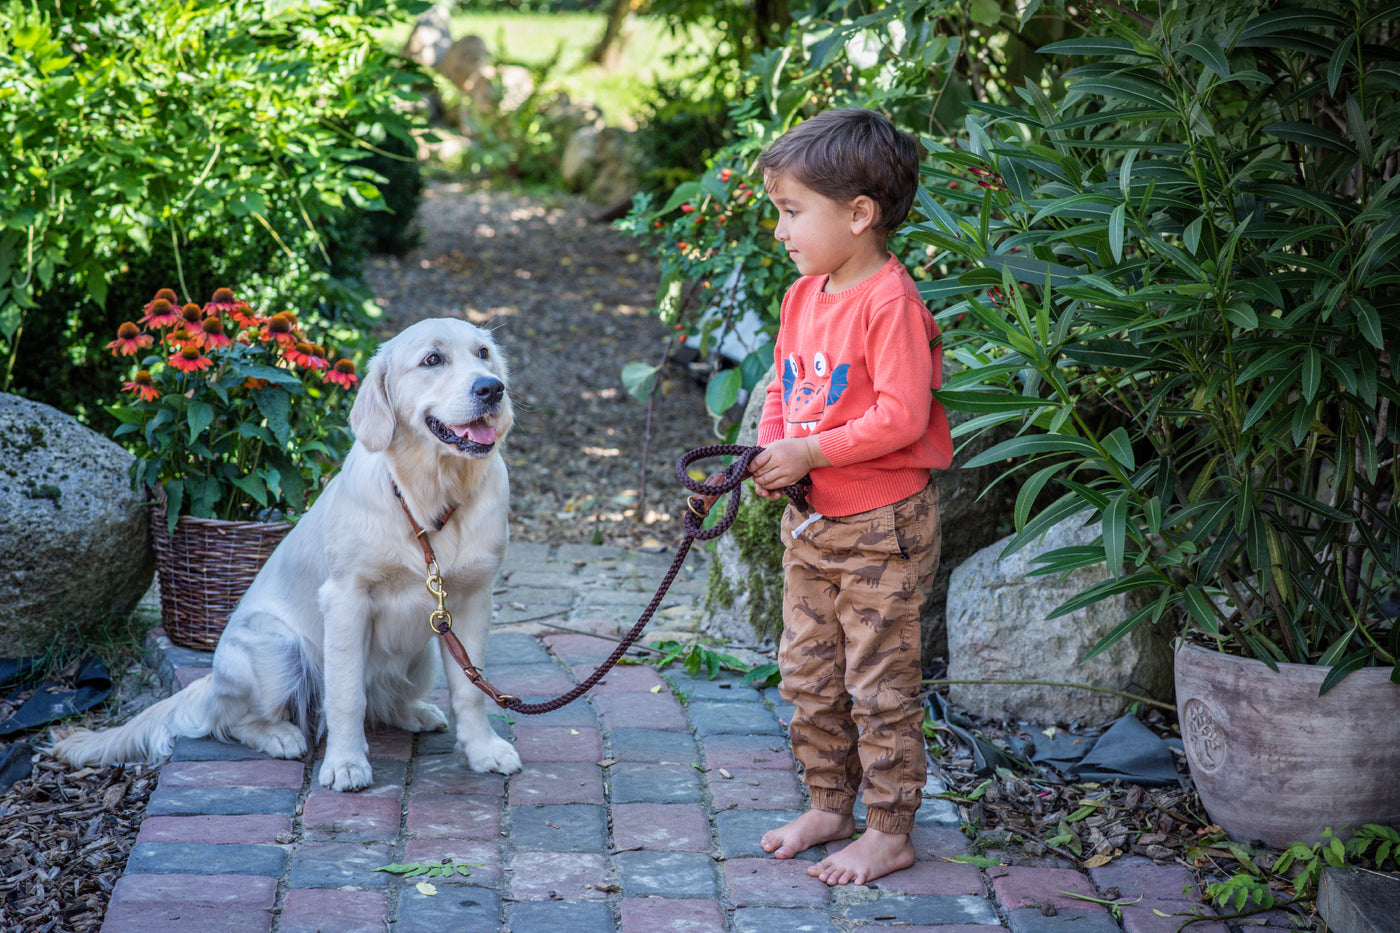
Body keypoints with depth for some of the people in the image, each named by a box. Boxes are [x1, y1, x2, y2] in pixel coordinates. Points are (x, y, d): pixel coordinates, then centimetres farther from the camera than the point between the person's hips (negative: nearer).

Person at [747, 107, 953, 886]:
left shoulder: (891, 302, -20)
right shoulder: (804, 296, 7)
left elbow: (902, 415, -25)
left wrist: (810, 452, -23)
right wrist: (770, 448, -3)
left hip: (881, 527, -9)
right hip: (811, 522, 9)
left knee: (880, 686, 1)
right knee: (809, 676, 17)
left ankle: (890, 834, 12)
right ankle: (830, 805, 32)